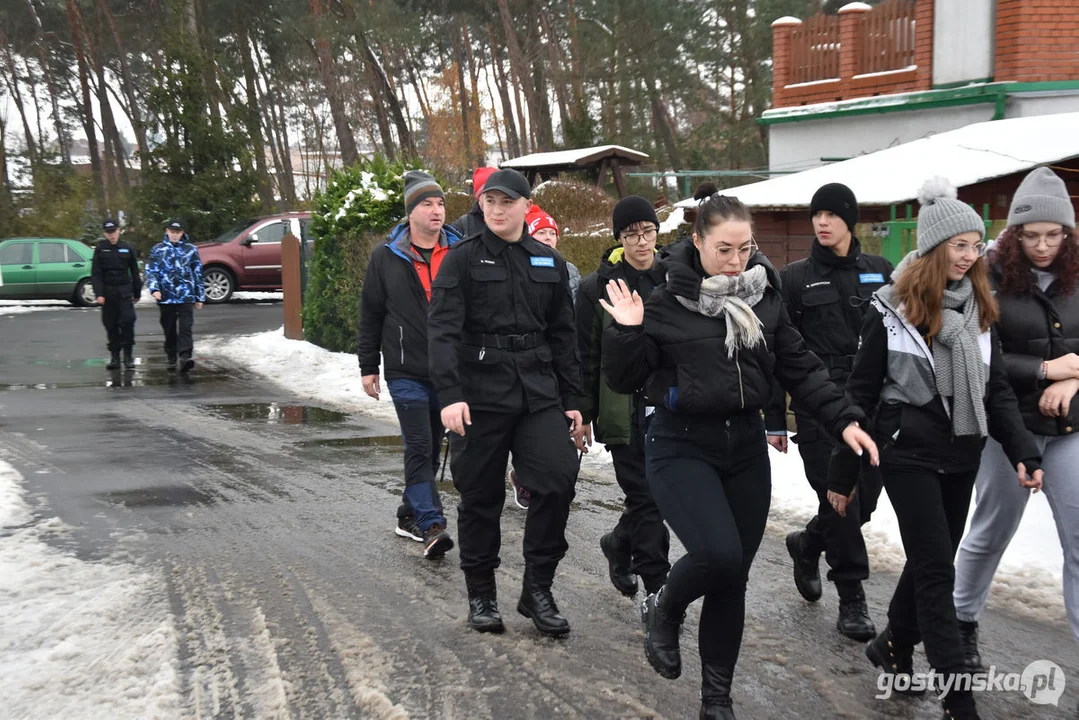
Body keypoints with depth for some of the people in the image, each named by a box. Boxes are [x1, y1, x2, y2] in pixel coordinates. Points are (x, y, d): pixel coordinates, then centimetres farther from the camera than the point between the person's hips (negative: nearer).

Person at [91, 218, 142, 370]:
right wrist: (99, 293, -10)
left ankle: (128, 353, -3)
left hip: (124, 290, 0)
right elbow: (95, 273, 0)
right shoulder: (100, 249, 3)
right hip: (107, 291, 0)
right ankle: (114, 356, 11)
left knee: (127, 320, -14)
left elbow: (135, 272, 12)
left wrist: (137, 292, 12)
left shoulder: (127, 249, 6)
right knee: (110, 325, 4)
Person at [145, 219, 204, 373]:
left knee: (185, 328, -13)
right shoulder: (158, 249, 7)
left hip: (186, 296, -1)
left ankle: (185, 357, -22)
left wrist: (200, 297, 11)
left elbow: (198, 273, 11)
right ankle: (172, 360, 19)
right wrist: (154, 289, -13)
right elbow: (151, 271, 4)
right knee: (169, 330, 8)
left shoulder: (191, 250, 7)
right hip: (166, 296, 1)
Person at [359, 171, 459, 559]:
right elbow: (370, 314, 5)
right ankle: (431, 526, -11)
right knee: (419, 448, -9)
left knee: (431, 449, 12)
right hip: (406, 372, -3)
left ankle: (411, 514, 27)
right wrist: (368, 366, 4)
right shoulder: (386, 257, 0)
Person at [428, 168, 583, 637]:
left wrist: (570, 399, 13)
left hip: (538, 391, 3)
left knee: (557, 480, -11)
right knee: (481, 495, 5)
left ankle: (537, 589, 5)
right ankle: (481, 595, 21)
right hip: (480, 392, -3)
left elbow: (563, 336, 16)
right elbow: (443, 330, -11)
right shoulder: (464, 259, -1)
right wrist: (449, 394, -22)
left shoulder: (550, 263, 11)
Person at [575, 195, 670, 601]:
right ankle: (658, 590, 6)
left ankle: (620, 544, 38)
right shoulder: (599, 287, -3)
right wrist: (582, 415, -3)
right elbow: (586, 356, -2)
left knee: (655, 493, 10)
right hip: (624, 411, -3)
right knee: (645, 496, -2)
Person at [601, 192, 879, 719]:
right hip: (682, 449, -4)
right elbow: (624, 381, -5)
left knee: (734, 576, 7)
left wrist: (843, 419, -1)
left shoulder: (765, 299, 3)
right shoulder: (667, 303, -9)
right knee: (719, 554, -23)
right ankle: (664, 611, 12)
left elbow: (800, 370, 8)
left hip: (746, 447, 5)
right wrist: (627, 333, -22)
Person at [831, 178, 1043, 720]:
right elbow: (861, 393, -5)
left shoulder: (979, 308, 6)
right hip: (909, 451, -6)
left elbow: (997, 388, 10)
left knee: (933, 558, 14)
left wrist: (1021, 451, -3)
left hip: (962, 453, 6)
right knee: (936, 568, -5)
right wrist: (842, 473, -4)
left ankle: (894, 646, 36)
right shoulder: (893, 310, -9)